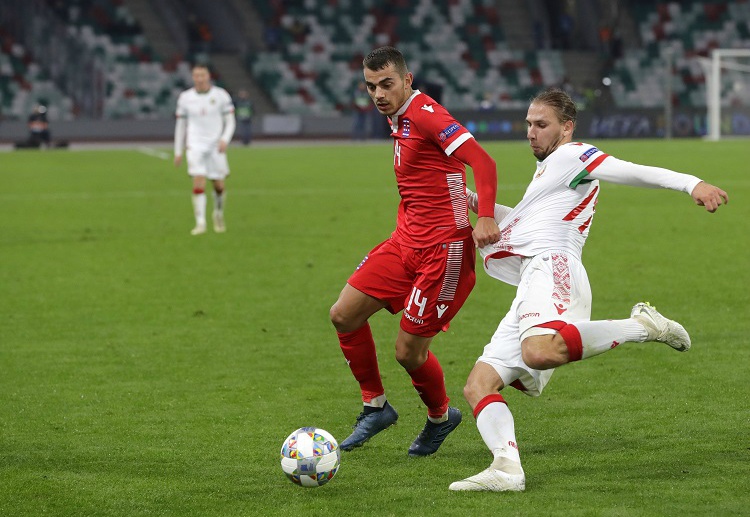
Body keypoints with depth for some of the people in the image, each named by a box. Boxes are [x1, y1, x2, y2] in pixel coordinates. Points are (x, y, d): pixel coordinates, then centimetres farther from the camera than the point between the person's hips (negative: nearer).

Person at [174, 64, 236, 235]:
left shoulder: (221, 95, -1)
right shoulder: (185, 98, 3)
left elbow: (230, 122, 2)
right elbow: (180, 125, 11)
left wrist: (225, 139, -16)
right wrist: (178, 152, 9)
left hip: (216, 147, 0)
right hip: (195, 146, 0)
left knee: (219, 186, 7)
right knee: (198, 184, -15)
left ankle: (218, 214, 35)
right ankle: (200, 223, -14)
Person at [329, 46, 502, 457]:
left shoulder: (426, 114, -17)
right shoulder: (398, 118, 12)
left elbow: (482, 161, -26)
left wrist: (485, 217, -38)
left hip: (442, 249, -9)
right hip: (406, 241, 9)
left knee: (409, 351, -4)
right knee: (344, 315, 3)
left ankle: (440, 417, 24)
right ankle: (375, 406, 18)